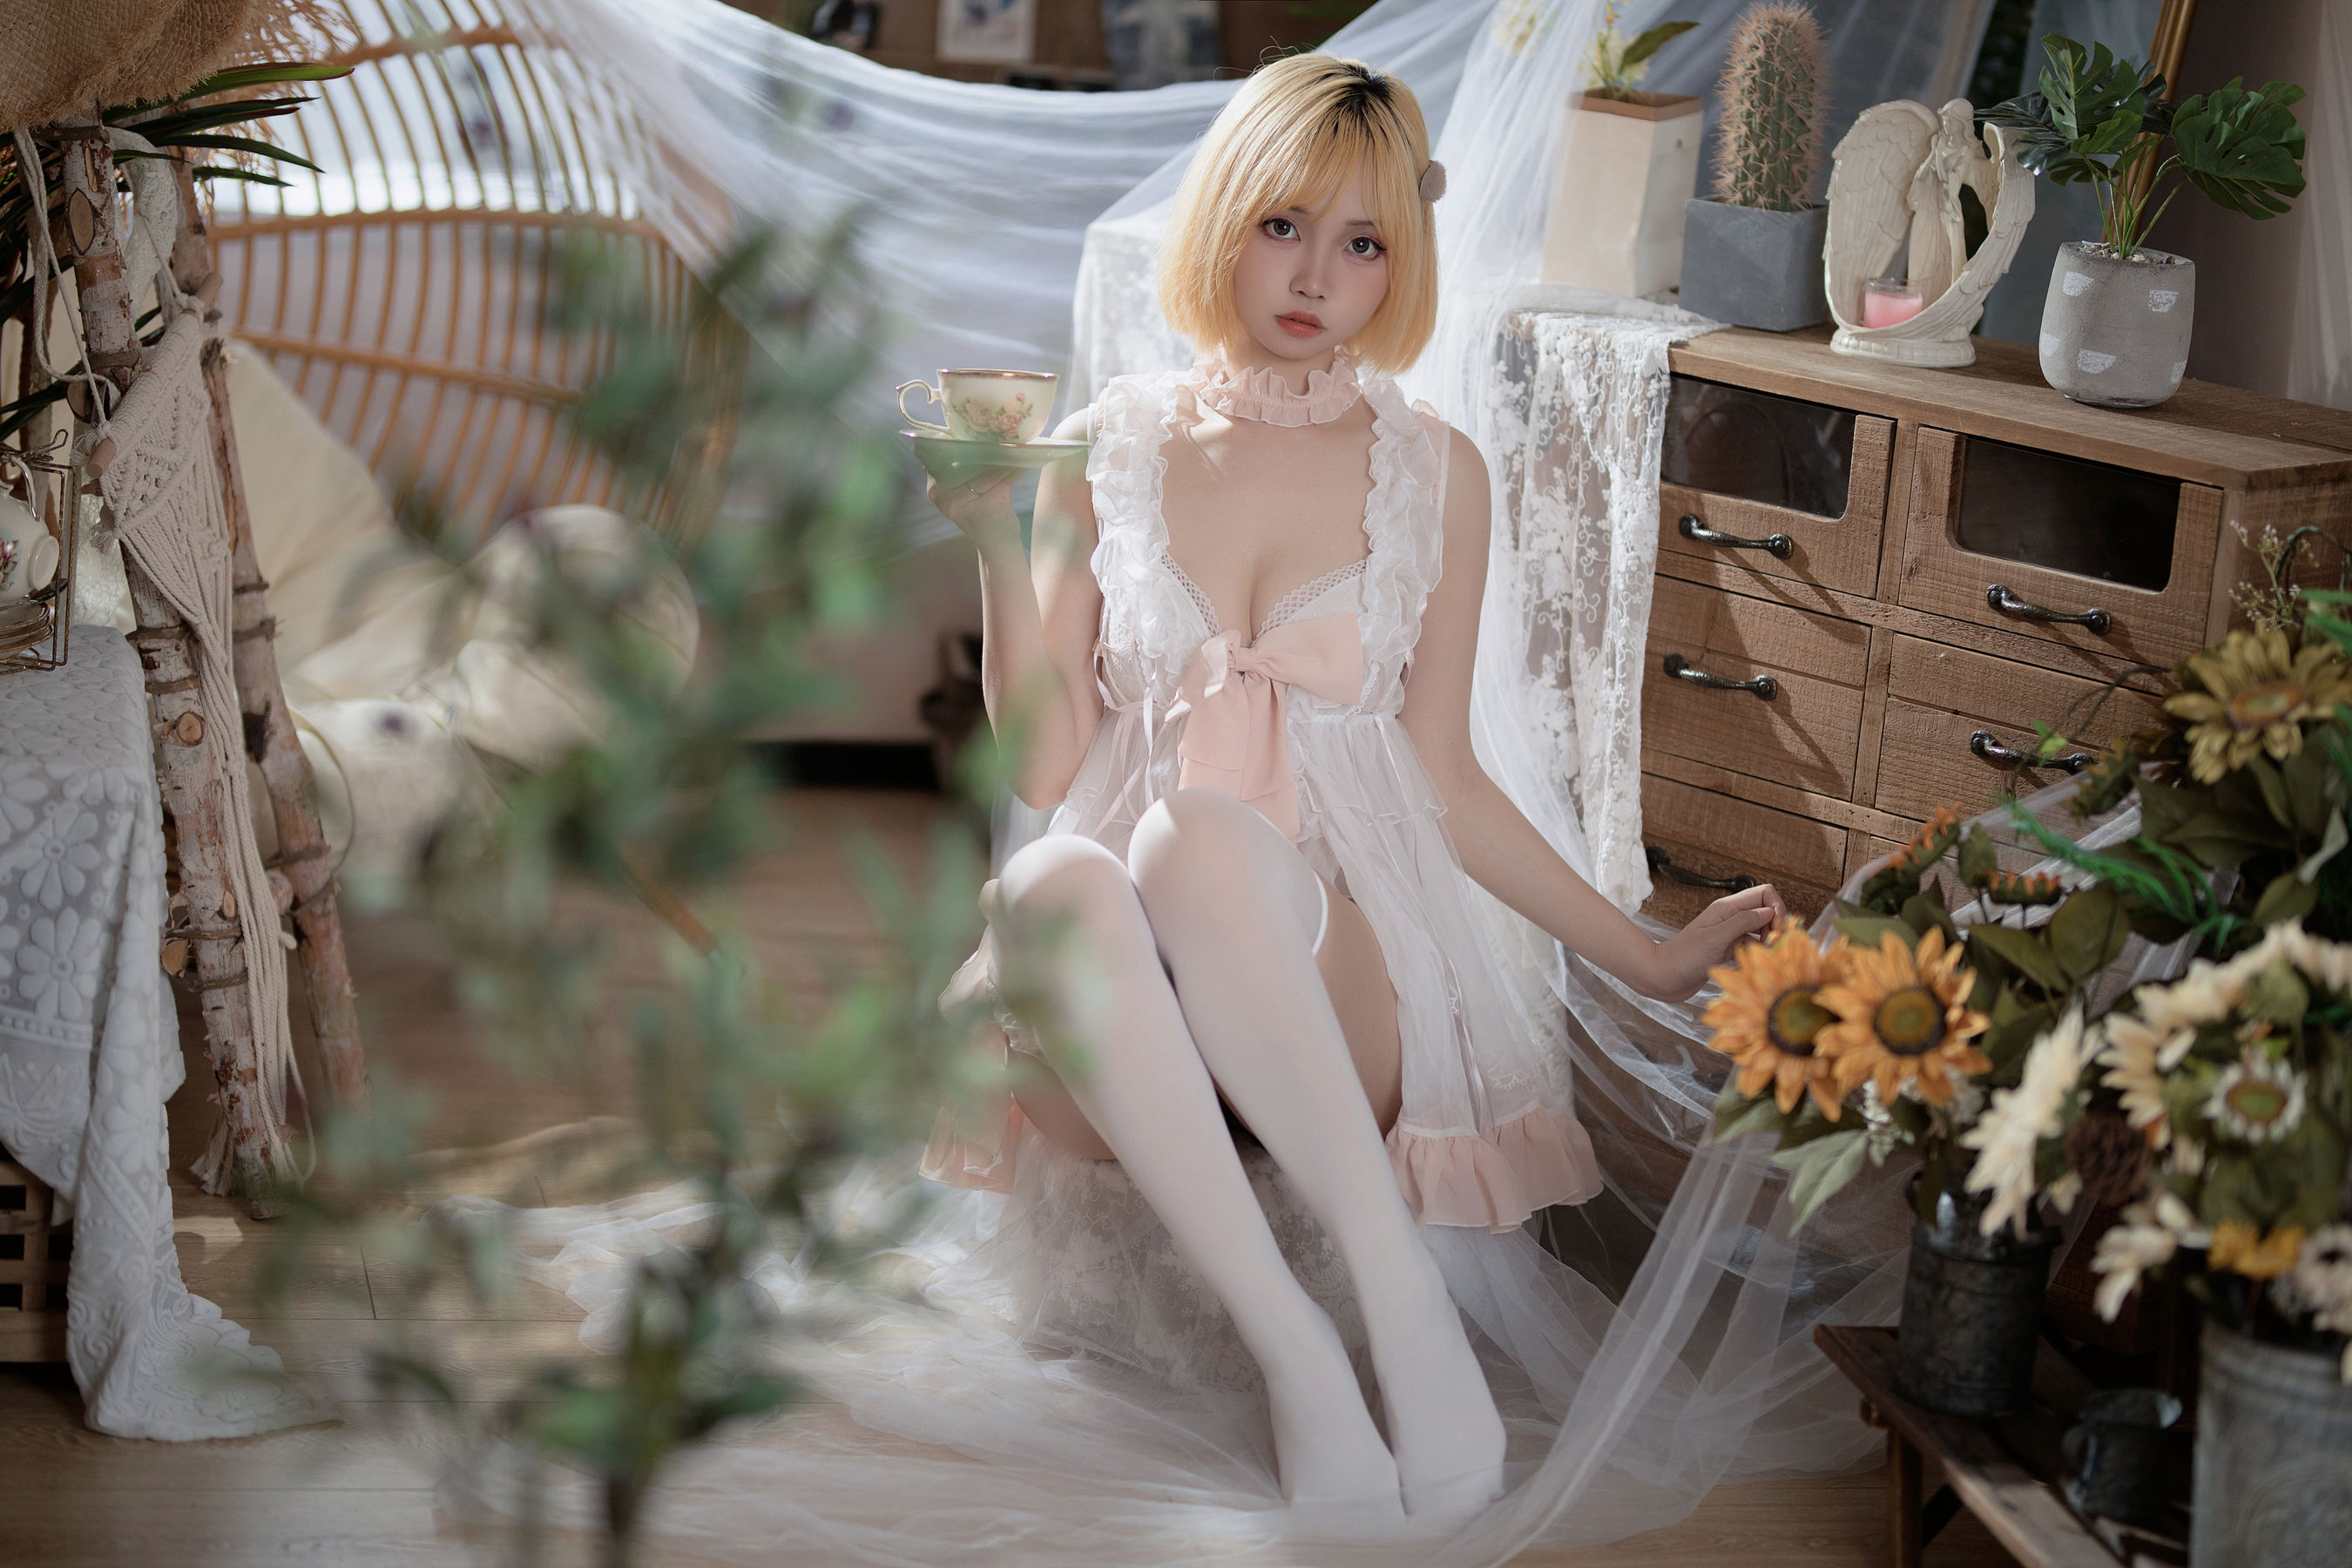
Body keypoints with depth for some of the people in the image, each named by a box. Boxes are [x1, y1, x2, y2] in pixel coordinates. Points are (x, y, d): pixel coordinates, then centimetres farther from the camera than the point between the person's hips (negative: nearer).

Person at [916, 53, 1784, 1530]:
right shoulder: (1110, 447, 8)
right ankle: (1289, 1342, -37)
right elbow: (1042, 766, 5)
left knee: (1197, 832, -35)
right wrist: (999, 544, -6)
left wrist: (1646, 955, 7)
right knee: (1049, 883, -36)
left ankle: (1403, 1299, -38)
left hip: (1343, 964, -1)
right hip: (1120, 1013, 1)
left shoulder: (1434, 473, 8)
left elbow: (1443, 777, 12)